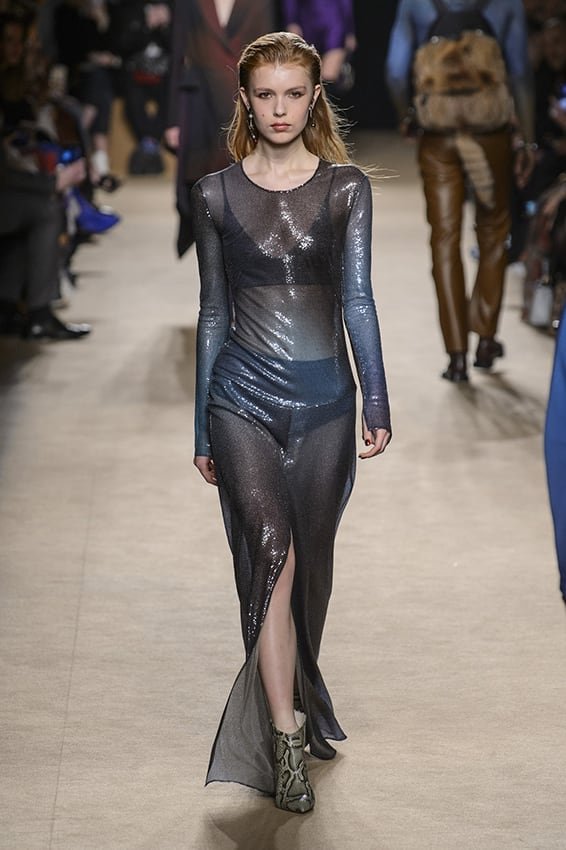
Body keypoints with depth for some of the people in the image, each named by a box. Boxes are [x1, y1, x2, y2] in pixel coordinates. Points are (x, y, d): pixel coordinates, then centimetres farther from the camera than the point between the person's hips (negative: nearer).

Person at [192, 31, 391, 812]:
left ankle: (300, 703, 32)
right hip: (243, 397, -1)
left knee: (310, 564, 10)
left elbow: (357, 296, -5)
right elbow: (213, 311, 8)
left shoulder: (346, 187, 3)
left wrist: (376, 403, -14)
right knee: (271, 549, -17)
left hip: (324, 398, 1)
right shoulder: (216, 193, 4)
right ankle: (286, 739, -16)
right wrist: (203, 429, 9)